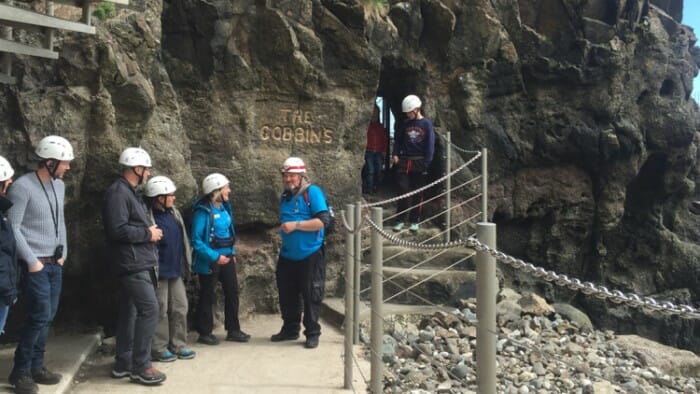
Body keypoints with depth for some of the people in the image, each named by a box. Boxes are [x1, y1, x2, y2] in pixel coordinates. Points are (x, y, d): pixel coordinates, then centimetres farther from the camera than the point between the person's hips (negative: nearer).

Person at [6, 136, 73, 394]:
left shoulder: (59, 185, 9)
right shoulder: (22, 186, -14)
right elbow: (12, 227, -14)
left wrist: (63, 252, 10)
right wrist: (31, 261, -13)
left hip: (55, 263, 7)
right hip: (35, 264, -7)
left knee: (47, 317, 10)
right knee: (40, 316, -7)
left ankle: (36, 366, 22)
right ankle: (20, 371, 7)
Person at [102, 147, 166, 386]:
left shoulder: (129, 192, 18)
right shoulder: (118, 193, -15)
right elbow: (118, 230, -24)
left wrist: (149, 231, 9)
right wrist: (148, 233, -15)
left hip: (137, 263, 10)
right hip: (132, 264, -10)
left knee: (129, 312, 12)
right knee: (149, 309, -12)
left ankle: (123, 364, 20)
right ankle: (141, 367, -5)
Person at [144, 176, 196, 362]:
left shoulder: (174, 212, 8)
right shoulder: (149, 218, -17)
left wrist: (185, 264, 16)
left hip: (176, 271, 8)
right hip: (159, 273, -8)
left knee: (180, 308, 12)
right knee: (160, 311, 2)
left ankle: (178, 345, 23)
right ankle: (159, 348, 15)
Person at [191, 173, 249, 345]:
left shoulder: (225, 207, 5)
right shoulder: (203, 211, -19)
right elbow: (196, 240, -20)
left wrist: (232, 252, 14)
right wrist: (215, 257, -22)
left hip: (226, 257, 8)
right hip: (209, 260, -8)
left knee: (232, 292, 11)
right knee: (207, 297, 5)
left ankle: (233, 330, 22)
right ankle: (205, 333, 18)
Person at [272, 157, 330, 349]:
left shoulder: (313, 192, -11)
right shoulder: (285, 196, 10)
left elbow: (323, 221, -21)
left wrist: (295, 225, -23)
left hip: (310, 256, -7)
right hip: (287, 256, 7)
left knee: (311, 297, 2)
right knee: (287, 295, 14)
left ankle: (312, 334, 14)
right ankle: (290, 329, 29)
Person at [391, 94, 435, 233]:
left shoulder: (426, 124, -1)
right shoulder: (406, 124, 10)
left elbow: (430, 144, -3)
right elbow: (398, 139, 17)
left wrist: (427, 162, -9)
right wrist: (395, 154, 3)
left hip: (420, 163, -2)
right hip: (404, 161, 2)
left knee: (418, 194, 5)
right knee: (403, 191, -3)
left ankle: (414, 221, 13)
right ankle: (400, 220, 3)